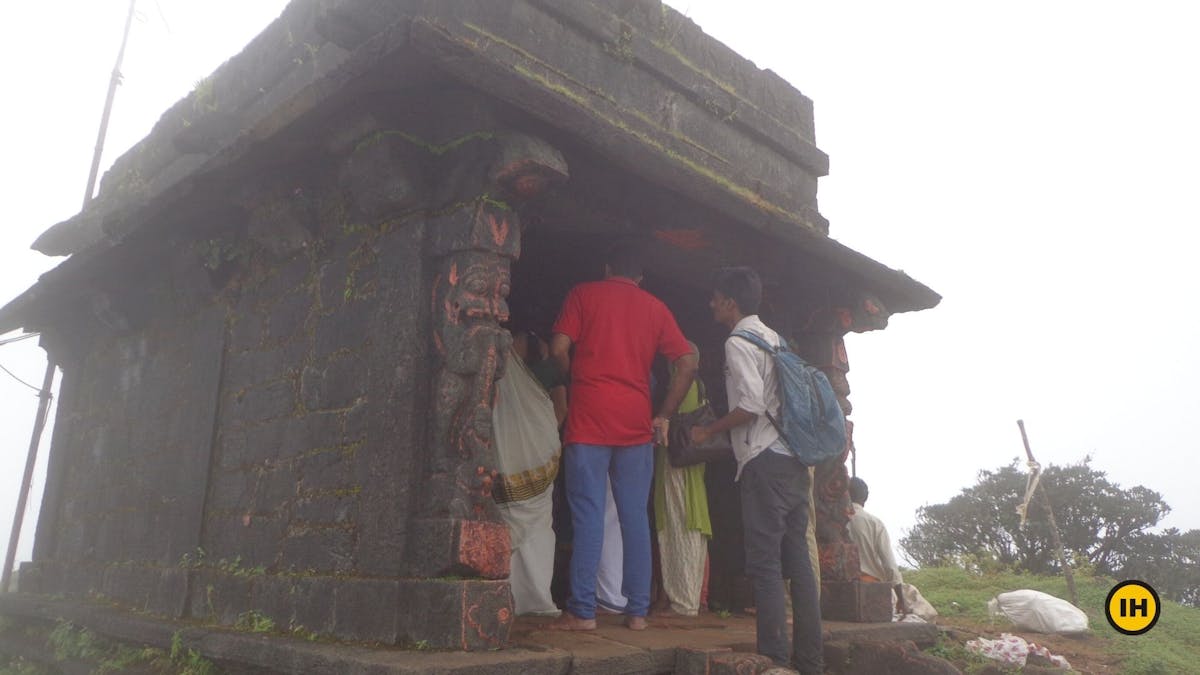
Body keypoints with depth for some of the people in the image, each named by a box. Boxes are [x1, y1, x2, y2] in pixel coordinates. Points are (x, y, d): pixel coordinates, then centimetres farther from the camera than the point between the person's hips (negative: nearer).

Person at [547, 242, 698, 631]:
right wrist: (664, 415, 12)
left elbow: (559, 349, -3)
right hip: (636, 423, 3)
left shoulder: (583, 294, 8)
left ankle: (582, 612, 0)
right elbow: (687, 364, 7)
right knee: (635, 516, 7)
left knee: (588, 515, -1)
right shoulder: (655, 308, 14)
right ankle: (637, 611, 10)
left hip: (589, 419, -2)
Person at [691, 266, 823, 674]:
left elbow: (751, 405, -17)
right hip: (795, 459, 9)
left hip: (764, 461, -9)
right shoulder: (774, 339, 19)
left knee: (765, 563, -5)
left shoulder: (738, 342, -7)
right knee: (797, 560, 10)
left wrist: (708, 431, -5)